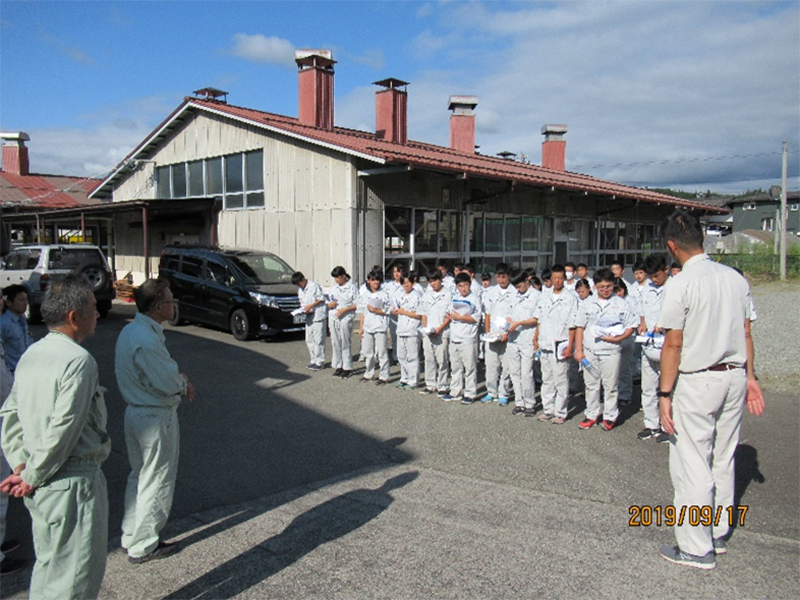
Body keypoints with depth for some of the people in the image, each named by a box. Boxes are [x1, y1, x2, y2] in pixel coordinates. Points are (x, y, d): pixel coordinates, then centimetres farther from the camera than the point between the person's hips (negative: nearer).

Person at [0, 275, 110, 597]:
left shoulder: (31, 354, 6)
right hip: (72, 481, -9)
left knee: (48, 565, 24)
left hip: (42, 485, 9)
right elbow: (63, 430, -23)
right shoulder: (79, 360, -21)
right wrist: (31, 476, -11)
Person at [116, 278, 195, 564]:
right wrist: (183, 382, -3)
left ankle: (131, 537, 36)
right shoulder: (147, 340, -26)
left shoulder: (130, 330, 6)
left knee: (139, 475, 23)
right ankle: (144, 546, 19)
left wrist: (178, 379, 0)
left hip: (136, 411, 10)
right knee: (156, 481, 5)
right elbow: (169, 384, -24)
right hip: (156, 417, -10)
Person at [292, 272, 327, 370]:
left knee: (318, 340, -5)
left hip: (318, 315, -8)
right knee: (309, 340, 10)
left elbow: (321, 299, -11)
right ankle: (313, 360, 19)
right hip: (309, 317, 8)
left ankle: (320, 362, 0)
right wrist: (302, 309, 0)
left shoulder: (314, 285, -9)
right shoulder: (300, 291, 16)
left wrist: (310, 306, -17)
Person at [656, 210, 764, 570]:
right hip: (735, 377, 7)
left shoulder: (680, 284, -15)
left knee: (692, 466, 4)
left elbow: (673, 345, -15)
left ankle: (697, 548, 14)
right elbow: (745, 333, 9)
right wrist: (749, 376, 17)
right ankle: (718, 534, 33)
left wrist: (665, 394, -11)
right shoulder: (736, 278, 5)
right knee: (723, 461, 18)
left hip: (697, 382, -7)